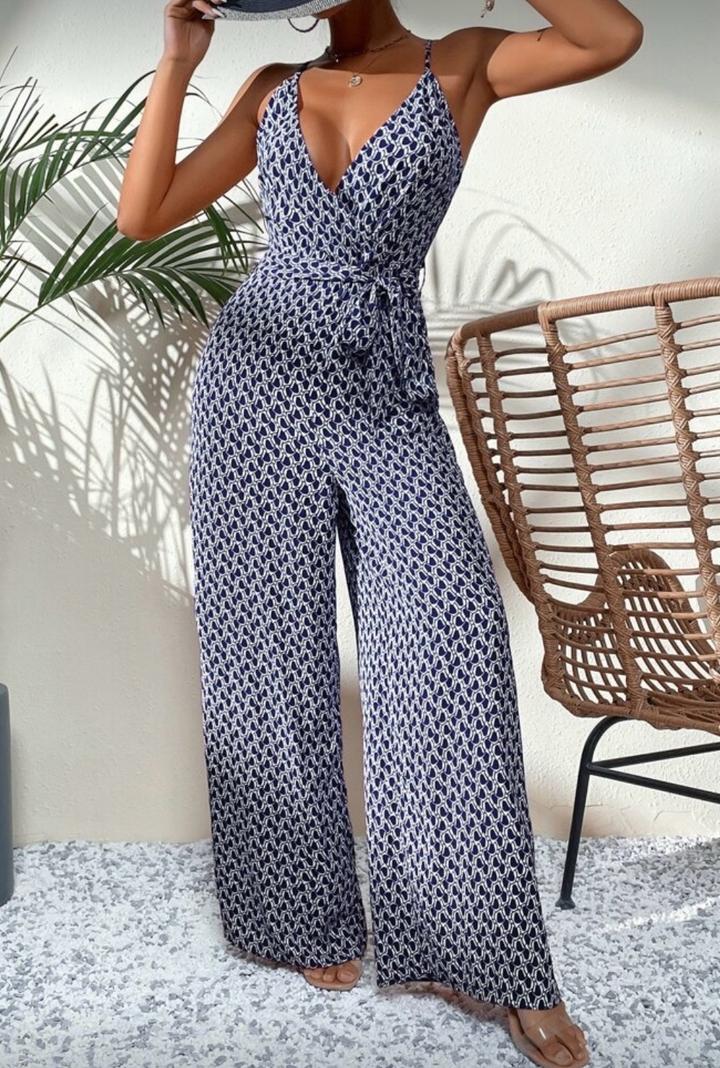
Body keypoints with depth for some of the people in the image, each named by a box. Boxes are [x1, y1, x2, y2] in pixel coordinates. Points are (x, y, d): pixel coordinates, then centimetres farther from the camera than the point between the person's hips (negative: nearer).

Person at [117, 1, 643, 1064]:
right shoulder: (274, 89, 13)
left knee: (452, 649, -12)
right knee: (276, 657, 3)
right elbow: (142, 215, 7)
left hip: (389, 399, -2)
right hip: (260, 384, 2)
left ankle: (503, 966, 0)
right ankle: (310, 916, 20)